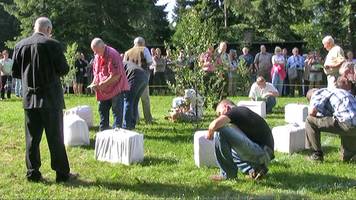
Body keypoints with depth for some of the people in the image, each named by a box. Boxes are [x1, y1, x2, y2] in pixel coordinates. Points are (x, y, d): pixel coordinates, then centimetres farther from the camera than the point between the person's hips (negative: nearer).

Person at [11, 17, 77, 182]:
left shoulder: (20, 45, 2)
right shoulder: (53, 45, -11)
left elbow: (15, 73, 7)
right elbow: (64, 70, -8)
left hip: (29, 98, 4)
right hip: (51, 98, -4)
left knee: (32, 137, 11)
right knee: (55, 137, 3)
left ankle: (33, 173, 14)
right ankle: (62, 173, 9)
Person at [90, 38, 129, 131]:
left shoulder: (112, 55, -20)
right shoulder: (97, 56, 6)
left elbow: (116, 75, -23)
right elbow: (96, 71, 19)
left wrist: (102, 84, -19)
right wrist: (94, 83, 0)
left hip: (116, 87, -9)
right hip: (103, 90, 9)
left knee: (117, 110, -7)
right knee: (102, 109, 13)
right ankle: (103, 129, 23)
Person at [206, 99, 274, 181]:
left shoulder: (235, 110, -6)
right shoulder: (243, 112, 21)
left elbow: (215, 124, -22)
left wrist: (210, 132, -2)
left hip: (260, 152, -10)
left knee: (221, 131, -15)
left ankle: (228, 174, -3)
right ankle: (254, 169, 12)